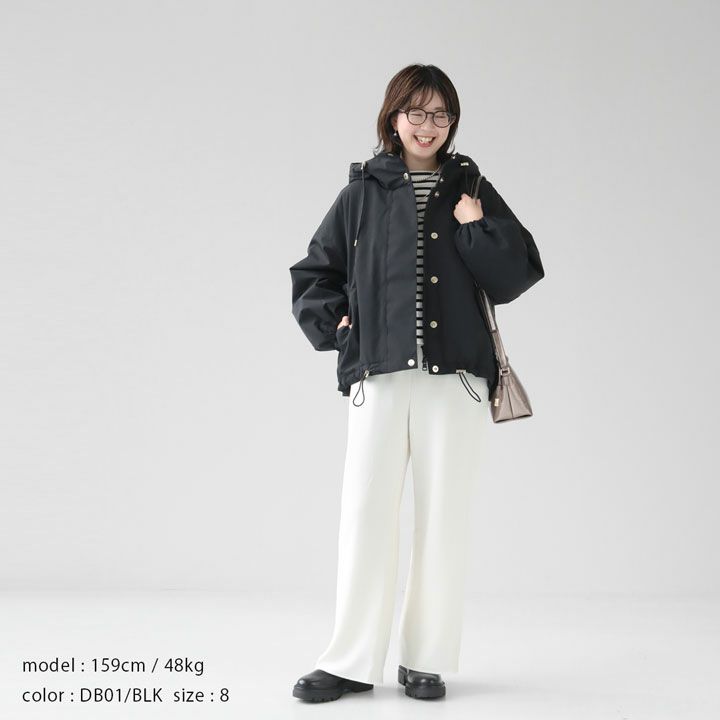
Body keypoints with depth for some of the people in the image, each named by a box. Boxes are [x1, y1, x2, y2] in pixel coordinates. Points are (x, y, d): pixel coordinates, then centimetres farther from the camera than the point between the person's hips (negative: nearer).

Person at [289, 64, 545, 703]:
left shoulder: (470, 191, 10)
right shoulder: (364, 192, 9)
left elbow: (517, 275, 4)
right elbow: (312, 275, 15)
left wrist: (476, 228, -7)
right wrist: (334, 324, 1)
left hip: (456, 379, 0)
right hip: (378, 376, 0)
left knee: (444, 519, 4)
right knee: (366, 515, -1)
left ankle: (428, 661, 15)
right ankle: (352, 662, 9)